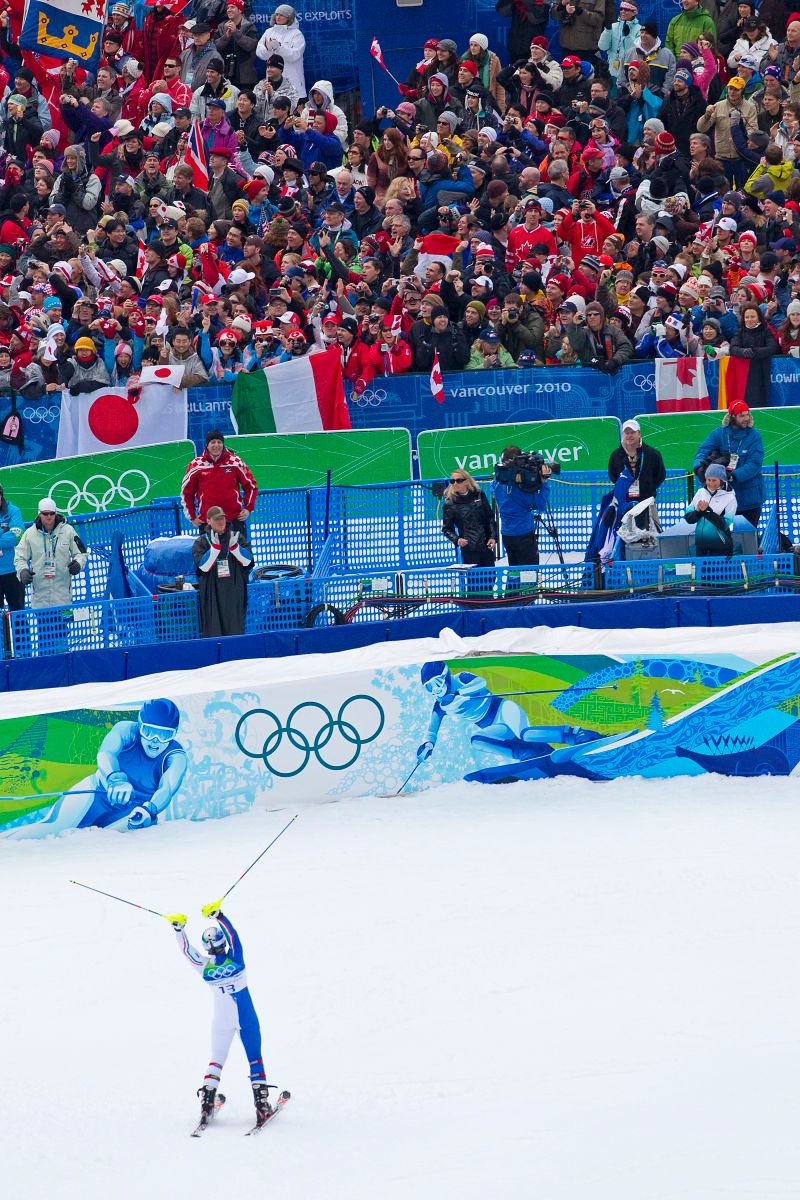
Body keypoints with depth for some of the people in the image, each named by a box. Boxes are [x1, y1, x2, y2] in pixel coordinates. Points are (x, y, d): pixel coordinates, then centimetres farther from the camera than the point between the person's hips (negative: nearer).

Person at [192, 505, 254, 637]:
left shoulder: (237, 537, 8)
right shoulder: (201, 542, 3)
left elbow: (247, 560, -1)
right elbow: (203, 566, -10)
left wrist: (233, 545, -17)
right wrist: (215, 546, -19)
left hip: (235, 592, 1)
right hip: (212, 594, -1)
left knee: (235, 626, 1)